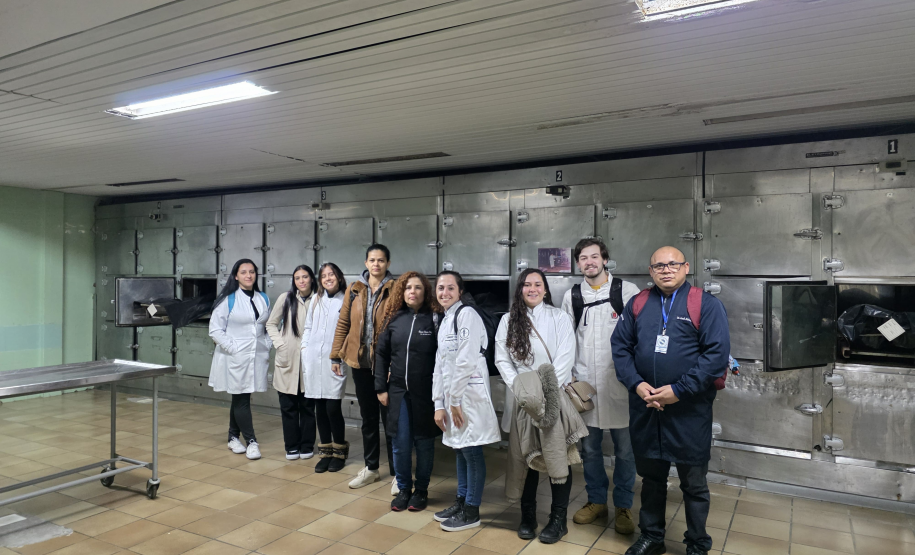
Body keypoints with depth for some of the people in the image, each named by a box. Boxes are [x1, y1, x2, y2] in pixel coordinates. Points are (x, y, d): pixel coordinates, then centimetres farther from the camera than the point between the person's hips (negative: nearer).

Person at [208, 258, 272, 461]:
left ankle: (233, 437, 28)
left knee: (240, 399, 15)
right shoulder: (228, 299, -7)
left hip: (256, 357, 5)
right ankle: (251, 441, 6)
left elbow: (269, 326, 16)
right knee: (241, 400, -1)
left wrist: (267, 346, 5)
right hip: (235, 358, -4)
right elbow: (215, 329, -8)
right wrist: (232, 348, -13)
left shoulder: (263, 299, 7)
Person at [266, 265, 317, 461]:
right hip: (287, 360, 1)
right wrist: (279, 343, -1)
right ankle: (292, 446, 19)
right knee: (288, 406, 6)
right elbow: (271, 324, 9)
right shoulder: (285, 298, 0)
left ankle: (307, 445, 21)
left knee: (307, 405, 8)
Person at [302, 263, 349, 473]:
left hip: (334, 362, -4)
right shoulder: (316, 299, 13)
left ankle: (339, 452, 14)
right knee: (320, 409, 9)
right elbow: (308, 326, 17)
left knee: (333, 409, -5)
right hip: (313, 360, 4)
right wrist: (305, 347, 6)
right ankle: (326, 452, 21)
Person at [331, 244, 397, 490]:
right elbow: (343, 324, 9)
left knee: (389, 417, 3)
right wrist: (335, 355, 7)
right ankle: (371, 468, 30)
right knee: (368, 417, 16)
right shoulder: (354, 290, 6)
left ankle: (397, 473, 16)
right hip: (360, 362, 4)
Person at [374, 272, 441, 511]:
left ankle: (421, 490, 26)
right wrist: (381, 388, 4)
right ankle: (403, 488, 26)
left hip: (425, 392, -2)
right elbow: (381, 354, 7)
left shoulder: (434, 318, -6)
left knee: (424, 442, 10)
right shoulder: (393, 318, 4)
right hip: (398, 391, 3)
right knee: (400, 443, 9)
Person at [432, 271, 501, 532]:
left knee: (472, 450, 0)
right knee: (459, 449, 16)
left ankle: (471, 512, 11)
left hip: (469, 394, -8)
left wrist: (455, 400, -13)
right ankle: (461, 501, 29)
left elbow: (467, 361, -18)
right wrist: (439, 403, 10)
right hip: (452, 396, 8)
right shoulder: (444, 321, 17)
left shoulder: (467, 314, -11)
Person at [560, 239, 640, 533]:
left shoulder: (628, 291, -2)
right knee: (589, 447, 13)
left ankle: (623, 506, 25)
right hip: (584, 383, 3)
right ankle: (596, 501, 31)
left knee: (624, 448, 7)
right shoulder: (571, 296, 7)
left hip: (619, 382, -3)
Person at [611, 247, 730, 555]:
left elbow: (717, 353, -14)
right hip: (644, 408, 3)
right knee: (651, 477, 18)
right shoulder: (637, 304, 6)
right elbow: (620, 346, 5)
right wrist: (637, 384, -10)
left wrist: (679, 390, -18)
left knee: (694, 483, 11)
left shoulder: (706, 305, -6)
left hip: (689, 411, -3)